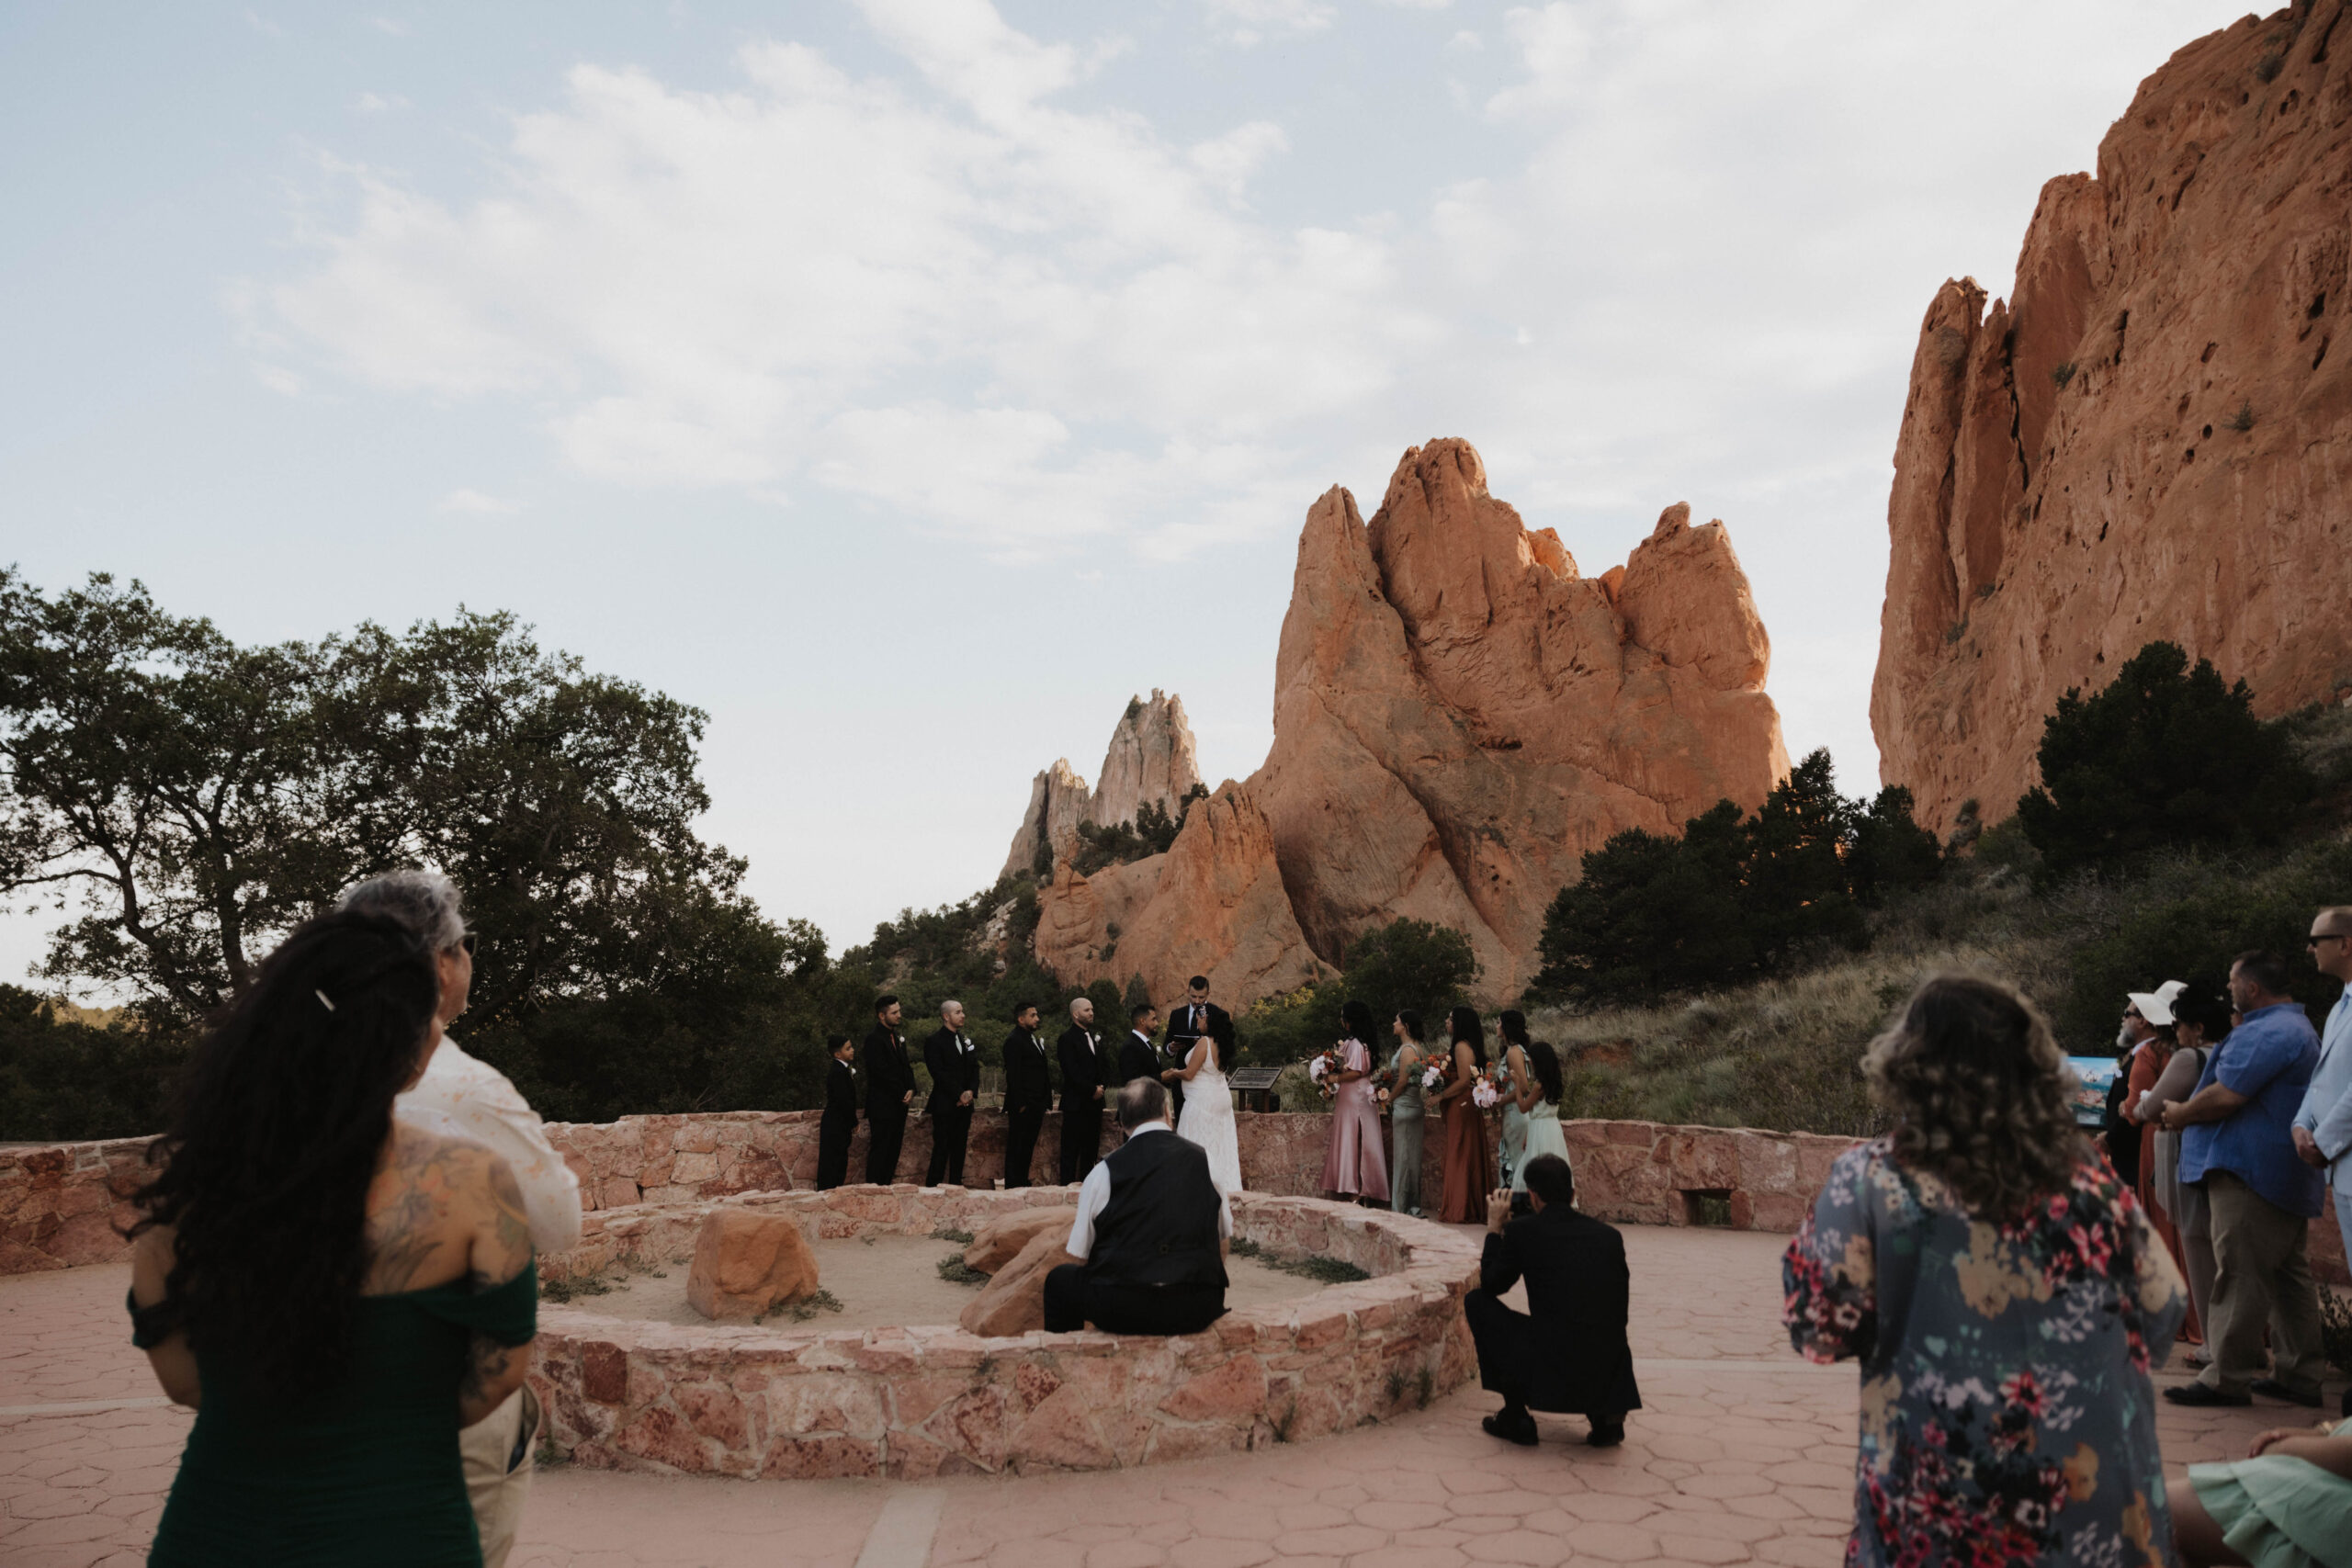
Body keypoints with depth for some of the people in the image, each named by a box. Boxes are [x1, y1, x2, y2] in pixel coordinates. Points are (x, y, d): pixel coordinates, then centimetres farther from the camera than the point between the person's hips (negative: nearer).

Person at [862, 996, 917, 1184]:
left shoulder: (897, 1037, 16)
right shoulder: (874, 1038, -12)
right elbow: (881, 1072, -17)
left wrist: (911, 1090, -2)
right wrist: (903, 1093, -12)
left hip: (898, 1104, 8)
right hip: (882, 1105, -8)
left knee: (893, 1151, 9)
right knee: (880, 1151, -6)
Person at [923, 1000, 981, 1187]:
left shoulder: (967, 1040, 16)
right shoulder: (934, 1042, -7)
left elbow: (974, 1069, 13)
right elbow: (939, 1074, -13)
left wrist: (971, 1091, -4)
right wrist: (958, 1096, -14)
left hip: (964, 1103, 6)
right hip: (945, 1105, -6)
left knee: (959, 1148, 8)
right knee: (941, 1148, -7)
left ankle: (956, 1184, 13)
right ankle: (932, 1187, -3)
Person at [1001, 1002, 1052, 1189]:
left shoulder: (1034, 1040, 18)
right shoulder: (1014, 1041, -12)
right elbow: (1013, 1075, -16)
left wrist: (1044, 1102, 15)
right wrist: (1020, 1104, -19)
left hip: (1035, 1105, 9)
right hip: (1023, 1106, -9)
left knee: (1028, 1146, 13)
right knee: (1016, 1146, -2)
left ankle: (1023, 1182, 20)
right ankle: (1013, 1185, 2)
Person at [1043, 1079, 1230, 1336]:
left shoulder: (1104, 1172, -2)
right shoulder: (1205, 1161, 5)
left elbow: (1079, 1252, 1)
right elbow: (1222, 1238, 12)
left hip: (1121, 1309, -2)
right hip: (1198, 1311, 3)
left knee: (1059, 1279, 23)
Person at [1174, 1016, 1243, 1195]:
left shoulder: (1205, 1043, -20)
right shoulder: (1222, 1044, 5)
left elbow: (1189, 1074, -17)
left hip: (1202, 1101, -9)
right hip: (1222, 1100, 9)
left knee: (1199, 1148, -2)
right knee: (1220, 1147, 13)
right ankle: (1226, 1188, 16)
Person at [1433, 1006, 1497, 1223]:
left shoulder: (1462, 1047, -16)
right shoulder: (1464, 1046, 15)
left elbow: (1464, 1081, -22)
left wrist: (1441, 1096, -14)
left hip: (1462, 1106, -10)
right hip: (1462, 1106, 10)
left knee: (1460, 1157, -3)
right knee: (1464, 1157, 13)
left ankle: (1460, 1211, 3)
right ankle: (1469, 1207, 19)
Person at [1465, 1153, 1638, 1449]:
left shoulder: (1521, 1229, -2)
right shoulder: (1609, 1235, 9)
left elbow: (1491, 1285, 13)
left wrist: (1494, 1229, 22)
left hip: (1550, 1372, -5)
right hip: (1609, 1377, 5)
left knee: (1476, 1301, 16)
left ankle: (1515, 1417, 17)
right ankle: (1605, 1416, 16)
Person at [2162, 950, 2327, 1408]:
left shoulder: (2265, 1033, -17)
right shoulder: (2298, 1027, 20)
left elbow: (2226, 1096, -22)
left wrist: (2182, 1113, -5)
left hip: (2251, 1173, -11)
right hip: (2289, 1176, 11)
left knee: (2240, 1276, -8)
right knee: (2289, 1273, 14)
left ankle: (2228, 1378, -5)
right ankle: (2300, 1374, 20)